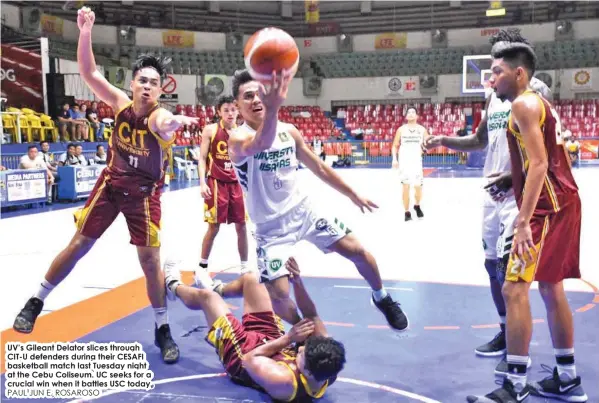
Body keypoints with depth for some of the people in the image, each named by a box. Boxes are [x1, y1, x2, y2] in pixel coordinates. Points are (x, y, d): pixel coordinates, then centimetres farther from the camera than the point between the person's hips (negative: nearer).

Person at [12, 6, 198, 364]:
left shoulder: (160, 117, -23)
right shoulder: (121, 103, -10)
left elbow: (162, 124, -49)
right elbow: (88, 72, -16)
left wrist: (174, 123, -74)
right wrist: (86, 31, -28)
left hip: (144, 193, -3)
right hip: (111, 183, 3)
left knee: (150, 259, -5)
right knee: (78, 245, 8)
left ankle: (163, 330, 10)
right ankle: (36, 302, 26)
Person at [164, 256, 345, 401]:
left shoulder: (282, 381, -47)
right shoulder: (328, 367, -31)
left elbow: (249, 359, -30)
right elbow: (312, 316, -23)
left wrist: (288, 338, -30)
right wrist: (298, 283, -33)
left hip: (242, 348, -5)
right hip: (271, 338, 5)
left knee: (205, 295, 10)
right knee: (249, 278, 14)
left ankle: (174, 287, 48)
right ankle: (217, 290, 50)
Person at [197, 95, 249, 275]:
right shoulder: (210, 130, -3)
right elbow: (202, 158, -3)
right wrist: (202, 182, -13)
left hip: (237, 183, 3)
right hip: (217, 183, -3)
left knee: (242, 226, 6)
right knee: (214, 227, 0)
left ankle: (245, 266, 19)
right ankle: (202, 265, 17)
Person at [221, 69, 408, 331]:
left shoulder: (289, 131, 1)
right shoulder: (238, 138, -18)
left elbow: (319, 167, 13)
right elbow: (261, 145, -45)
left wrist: (352, 195, 17)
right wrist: (273, 107, -65)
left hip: (302, 210, 4)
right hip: (271, 227, -4)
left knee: (357, 251, 2)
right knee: (278, 294, -12)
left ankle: (382, 298, 31)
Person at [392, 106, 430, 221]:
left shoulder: (421, 129, 5)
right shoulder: (401, 129, 4)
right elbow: (395, 146, 7)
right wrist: (394, 159, -6)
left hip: (416, 161, 1)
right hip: (404, 161, -1)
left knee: (418, 187, 2)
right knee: (406, 187, -4)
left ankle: (417, 206, 31)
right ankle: (407, 212, 6)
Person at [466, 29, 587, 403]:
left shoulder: (523, 104, -11)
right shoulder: (539, 102, 19)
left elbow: (539, 164, -21)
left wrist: (523, 221, -24)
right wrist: (509, 179, 25)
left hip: (549, 209, -10)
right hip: (562, 204, 10)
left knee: (515, 289, -9)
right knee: (551, 288, 15)